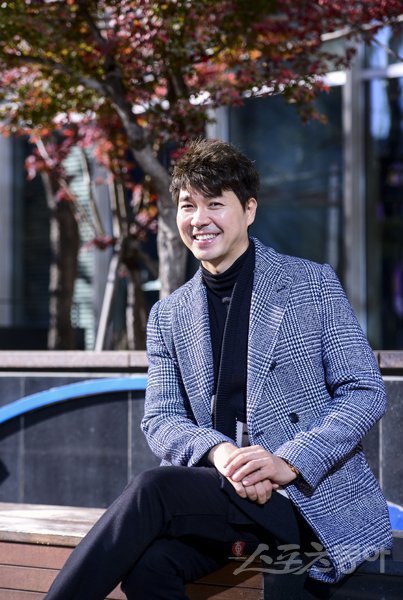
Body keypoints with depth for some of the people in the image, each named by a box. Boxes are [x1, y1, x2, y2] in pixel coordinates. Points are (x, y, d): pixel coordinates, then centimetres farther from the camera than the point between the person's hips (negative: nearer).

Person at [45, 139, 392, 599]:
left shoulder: (313, 284, 4)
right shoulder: (168, 317, 15)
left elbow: (365, 392, -2)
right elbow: (160, 419, 8)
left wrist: (289, 464, -16)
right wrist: (221, 452, -15)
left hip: (313, 497, -3)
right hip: (219, 489, 3)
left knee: (153, 489, -29)